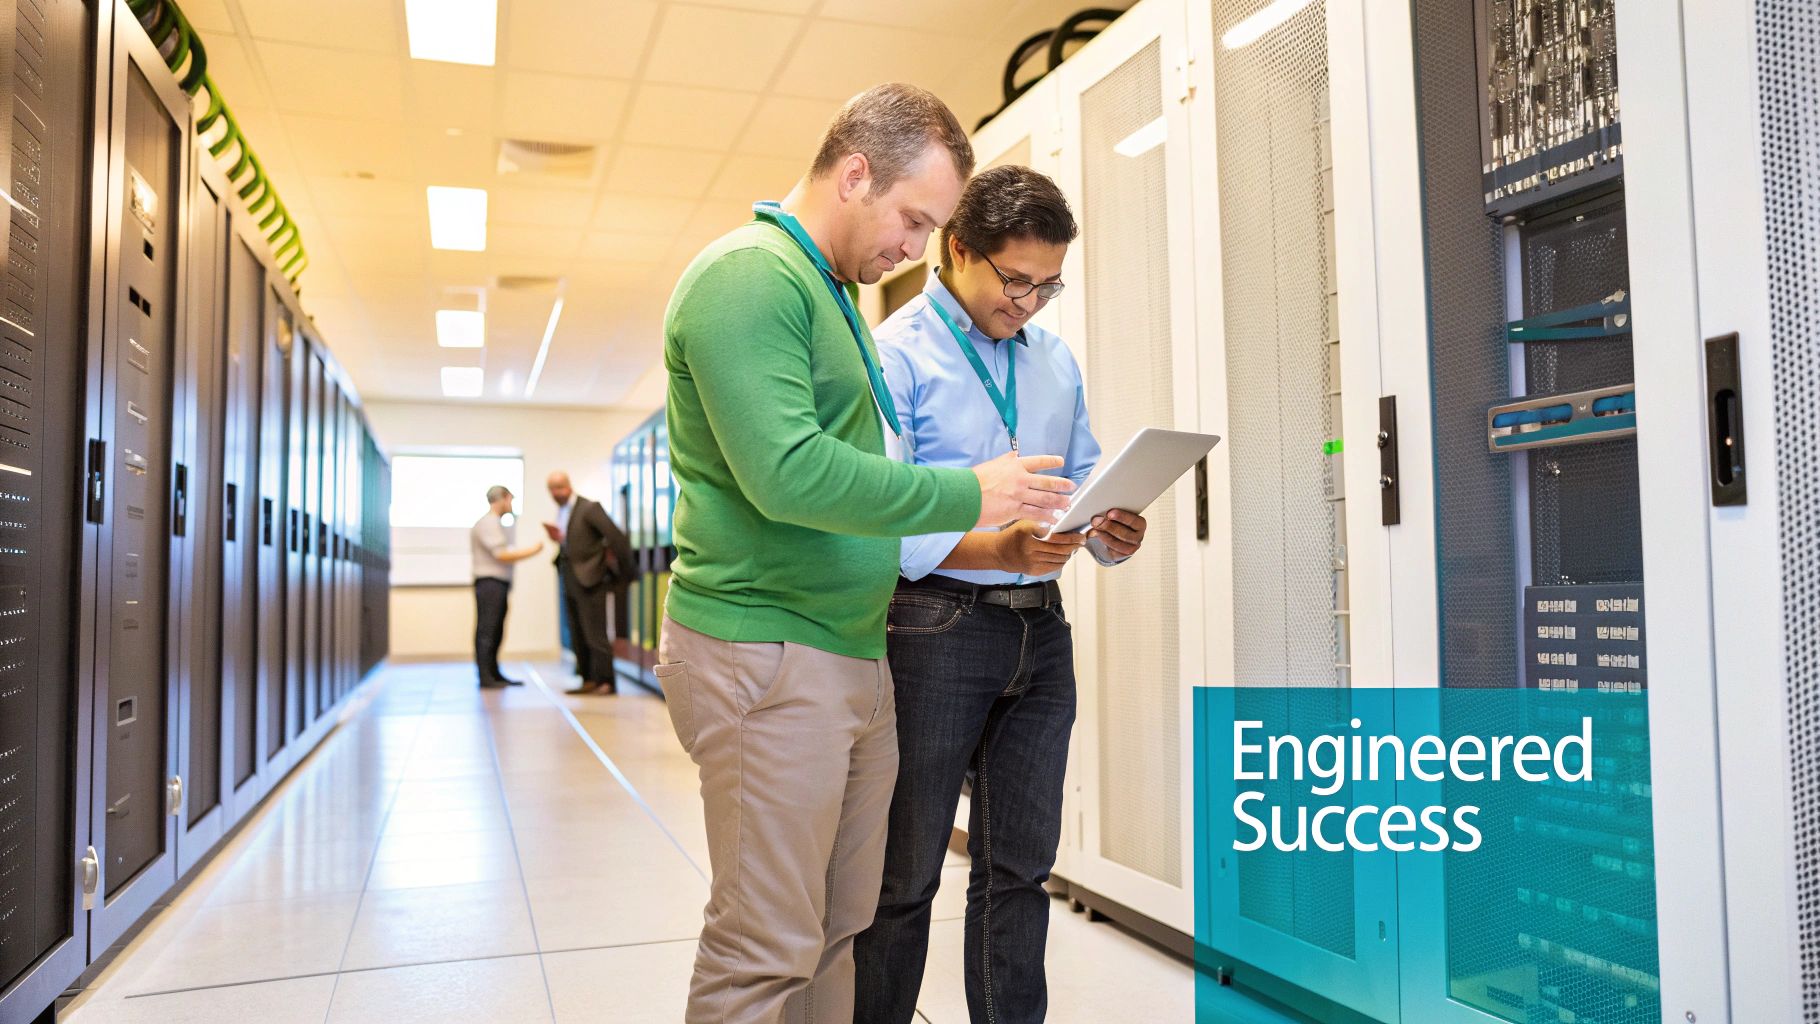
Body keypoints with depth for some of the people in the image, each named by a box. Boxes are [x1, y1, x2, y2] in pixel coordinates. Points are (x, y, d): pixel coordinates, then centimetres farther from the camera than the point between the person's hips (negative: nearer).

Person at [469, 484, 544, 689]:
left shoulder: (496, 524, 20)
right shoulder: (487, 523, -11)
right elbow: (502, 554, -18)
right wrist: (532, 550, -12)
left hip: (499, 583, 10)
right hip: (490, 582, -10)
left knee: (496, 632, 11)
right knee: (486, 631, -9)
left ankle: (494, 674, 16)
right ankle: (486, 678, -9)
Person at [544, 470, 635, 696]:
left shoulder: (589, 508, -13)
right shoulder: (561, 511, 13)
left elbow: (617, 537, -17)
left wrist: (622, 570, -10)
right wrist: (558, 538, -5)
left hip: (589, 579, -9)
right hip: (570, 581, 9)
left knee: (596, 635, -8)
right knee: (580, 635, 12)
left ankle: (606, 683, -3)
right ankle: (589, 681, 19)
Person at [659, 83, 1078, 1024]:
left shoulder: (833, 294, 20)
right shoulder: (749, 274, -11)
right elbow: (787, 472, -22)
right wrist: (969, 495, -15)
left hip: (857, 655, 9)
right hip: (766, 657, -9)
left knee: (837, 934, 14)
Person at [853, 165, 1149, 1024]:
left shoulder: (1056, 362, 14)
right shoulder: (897, 353, -6)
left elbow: (1084, 483, 16)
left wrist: (1107, 534, -7)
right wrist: (999, 550, -29)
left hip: (1039, 630, 6)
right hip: (936, 628, -6)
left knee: (1020, 867, 14)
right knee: (905, 876, 6)